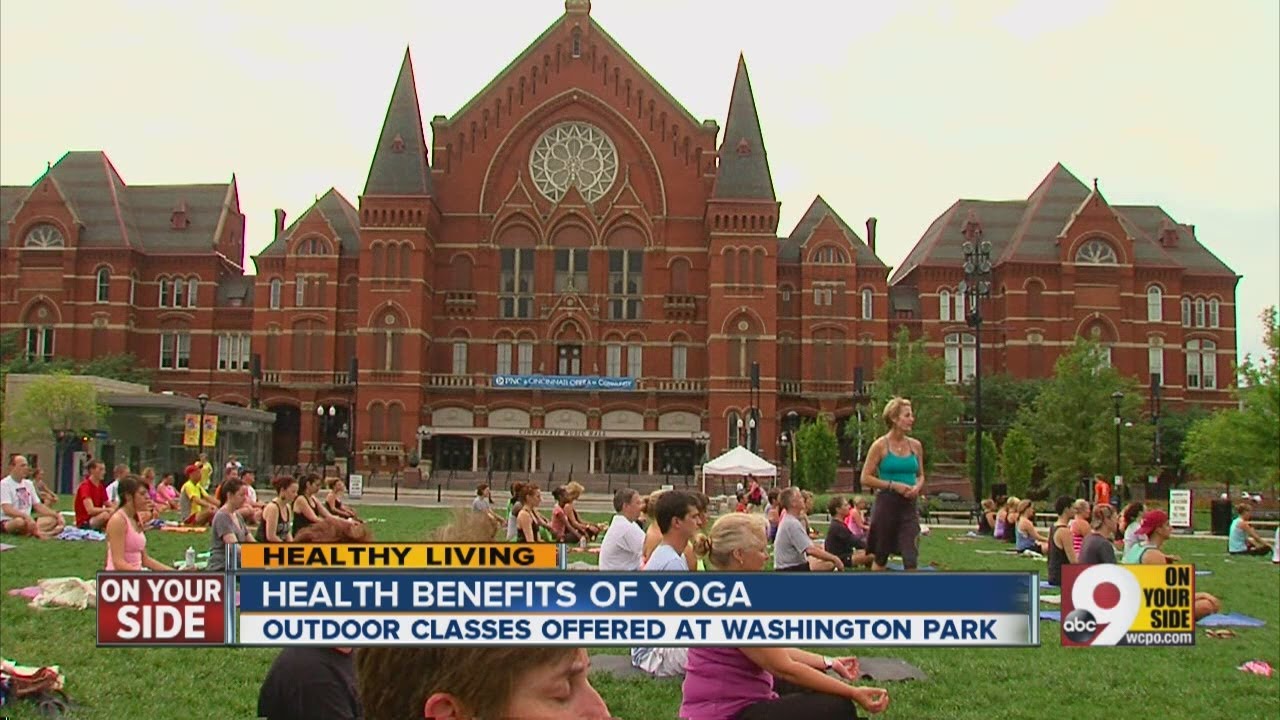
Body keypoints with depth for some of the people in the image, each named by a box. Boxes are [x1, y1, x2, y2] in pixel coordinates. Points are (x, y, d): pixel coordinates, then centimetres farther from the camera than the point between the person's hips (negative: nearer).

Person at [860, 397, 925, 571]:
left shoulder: (915, 445, 7)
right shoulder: (880, 445, -6)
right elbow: (865, 478, -7)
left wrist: (917, 487, -4)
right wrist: (893, 485, -15)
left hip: (909, 506, 3)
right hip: (887, 504, -3)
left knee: (911, 558, -8)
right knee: (881, 557, 10)